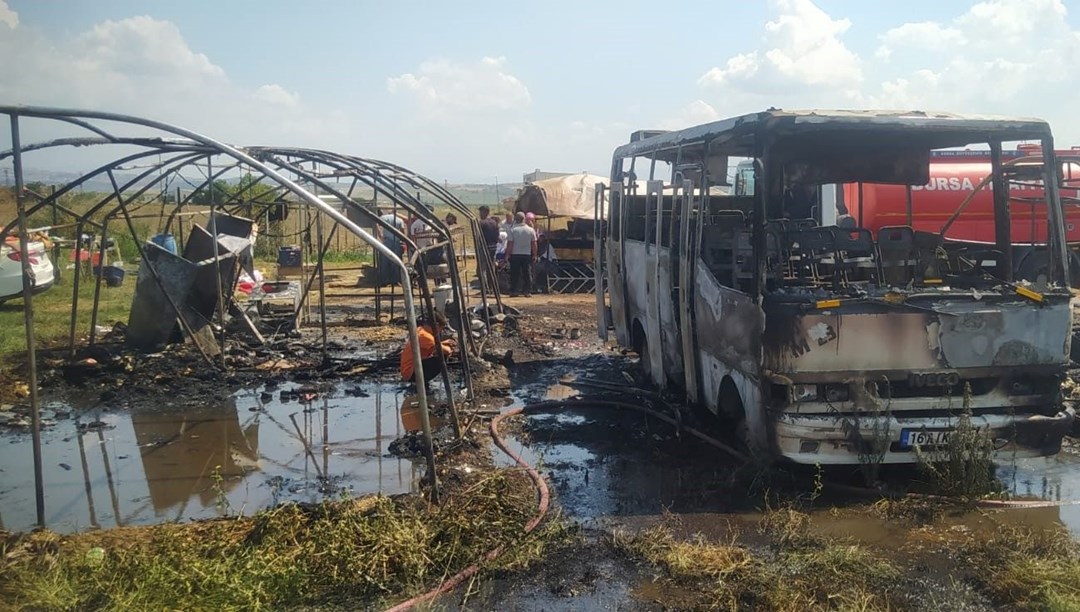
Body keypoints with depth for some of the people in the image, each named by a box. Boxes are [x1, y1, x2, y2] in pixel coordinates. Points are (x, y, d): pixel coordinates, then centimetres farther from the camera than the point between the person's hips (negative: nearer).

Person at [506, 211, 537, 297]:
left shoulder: (513, 230, -7)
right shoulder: (531, 230, 1)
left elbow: (510, 244, -8)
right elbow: (534, 244, 4)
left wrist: (508, 254, 0)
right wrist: (534, 255, 10)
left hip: (515, 255, -2)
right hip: (527, 254, 2)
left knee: (514, 274, 3)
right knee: (527, 274, 7)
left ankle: (514, 291, 2)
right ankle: (528, 291, 6)